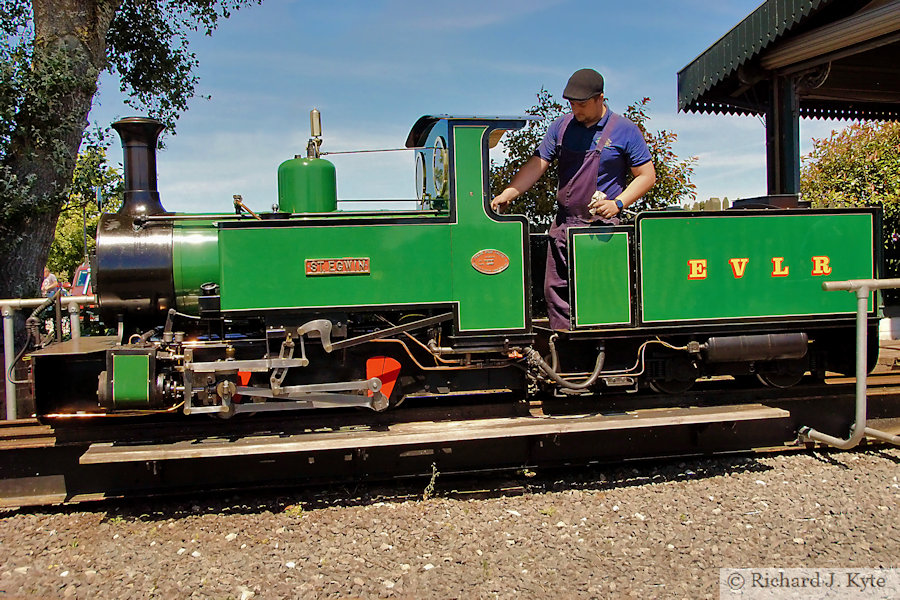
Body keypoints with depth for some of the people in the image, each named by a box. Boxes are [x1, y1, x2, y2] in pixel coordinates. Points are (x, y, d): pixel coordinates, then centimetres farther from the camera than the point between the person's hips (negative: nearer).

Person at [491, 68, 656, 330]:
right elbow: (536, 165, 6)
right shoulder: (561, 126, 10)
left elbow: (647, 176, 1)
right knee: (556, 289, 5)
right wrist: (507, 194, -6)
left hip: (602, 225, -4)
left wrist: (617, 203, -13)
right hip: (563, 224, 4)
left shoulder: (625, 131, 0)